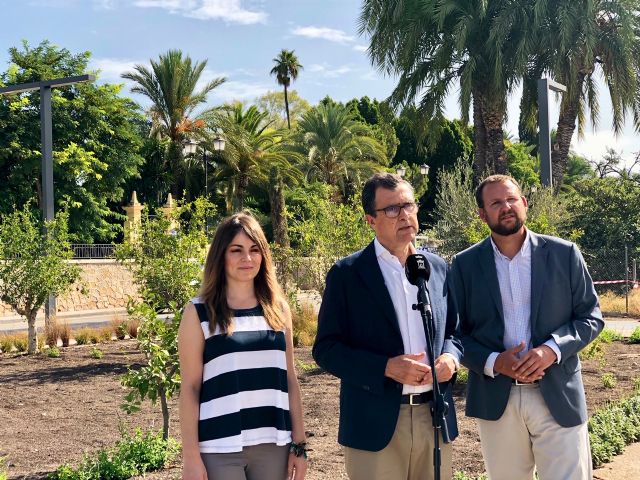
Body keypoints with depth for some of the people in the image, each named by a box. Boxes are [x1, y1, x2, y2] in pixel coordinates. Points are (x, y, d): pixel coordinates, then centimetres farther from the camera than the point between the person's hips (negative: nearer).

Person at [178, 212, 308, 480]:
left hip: (273, 445, 3)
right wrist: (190, 457, -7)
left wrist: (298, 443, 7)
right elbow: (190, 388, -3)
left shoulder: (278, 309, 8)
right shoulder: (200, 313, -1)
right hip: (220, 449, -3)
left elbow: (289, 379, 10)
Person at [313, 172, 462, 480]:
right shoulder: (347, 274, -4)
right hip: (376, 423, -4)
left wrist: (450, 357, -6)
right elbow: (326, 349, -7)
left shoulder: (438, 268, 9)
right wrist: (386, 367, -19)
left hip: (435, 419, 4)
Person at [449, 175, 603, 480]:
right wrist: (493, 362, -14)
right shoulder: (465, 264, 2)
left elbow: (591, 317, 3)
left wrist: (552, 348, -14)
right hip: (496, 399, 1)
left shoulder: (564, 253, 1)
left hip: (558, 396, -1)